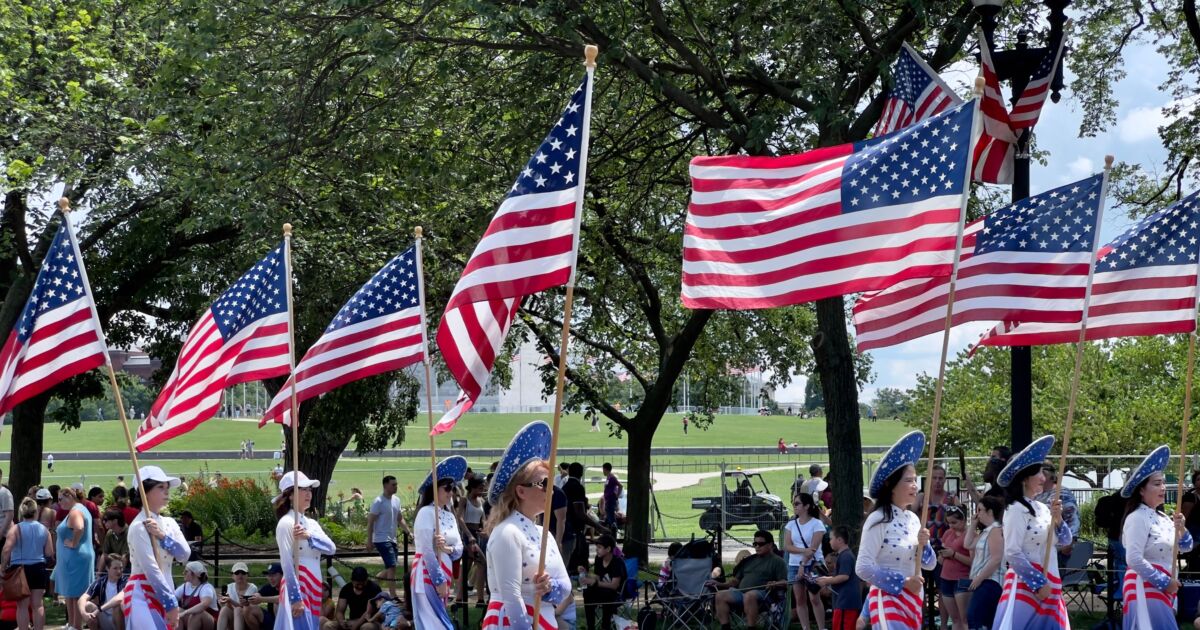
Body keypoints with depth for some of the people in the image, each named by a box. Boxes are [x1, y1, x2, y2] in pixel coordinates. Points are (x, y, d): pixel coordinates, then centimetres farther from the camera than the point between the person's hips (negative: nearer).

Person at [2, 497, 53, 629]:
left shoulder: (16, 529, -8)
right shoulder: (44, 529, 3)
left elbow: (6, 550, -18)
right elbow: (50, 553, 2)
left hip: (20, 569, -3)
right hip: (39, 568, 3)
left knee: (22, 605, 1)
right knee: (37, 604, 8)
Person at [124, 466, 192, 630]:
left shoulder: (169, 523, 13)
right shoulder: (139, 526, -13)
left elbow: (184, 554, -2)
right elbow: (150, 568, -19)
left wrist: (162, 535, -17)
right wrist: (171, 604, -20)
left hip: (162, 595, 8)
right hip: (142, 596, -8)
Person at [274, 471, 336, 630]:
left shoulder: (311, 523, 16)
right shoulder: (286, 523, -9)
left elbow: (331, 548, -1)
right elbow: (287, 563, -15)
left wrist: (308, 536, -18)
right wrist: (296, 597, -20)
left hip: (312, 591, 8)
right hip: (296, 589, -8)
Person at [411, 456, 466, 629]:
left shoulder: (449, 516, 14)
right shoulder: (426, 513, -11)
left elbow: (460, 549, 11)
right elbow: (427, 551, -17)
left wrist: (448, 549, -12)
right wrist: (439, 580, -17)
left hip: (443, 575, 9)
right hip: (428, 575, -9)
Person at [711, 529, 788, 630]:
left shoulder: (777, 561, 11)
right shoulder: (749, 560, 29)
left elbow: (784, 582, -1)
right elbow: (736, 580, 30)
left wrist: (775, 584, -24)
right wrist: (720, 584, 15)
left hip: (761, 594, -6)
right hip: (740, 592, 6)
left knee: (749, 595, -40)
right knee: (721, 595, -19)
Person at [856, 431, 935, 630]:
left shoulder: (913, 519, 10)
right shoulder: (878, 520, -13)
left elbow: (930, 564, 15)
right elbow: (863, 567, -18)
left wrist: (923, 545, -6)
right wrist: (903, 582, -17)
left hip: (912, 600, 8)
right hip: (887, 600, -8)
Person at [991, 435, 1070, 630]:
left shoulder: (1041, 508, 13)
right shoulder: (1016, 510, -11)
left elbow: (1065, 540, 15)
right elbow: (1012, 553, -17)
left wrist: (1057, 518, -4)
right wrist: (1038, 582, -16)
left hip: (1048, 585, 8)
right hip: (1025, 585, -8)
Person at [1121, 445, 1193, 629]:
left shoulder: (1162, 518, 14)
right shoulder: (1138, 518, -13)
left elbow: (1186, 547, 17)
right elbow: (1134, 559, -22)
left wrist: (1180, 529, -4)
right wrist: (1164, 582, -17)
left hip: (1161, 587, 9)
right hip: (1145, 587, -9)